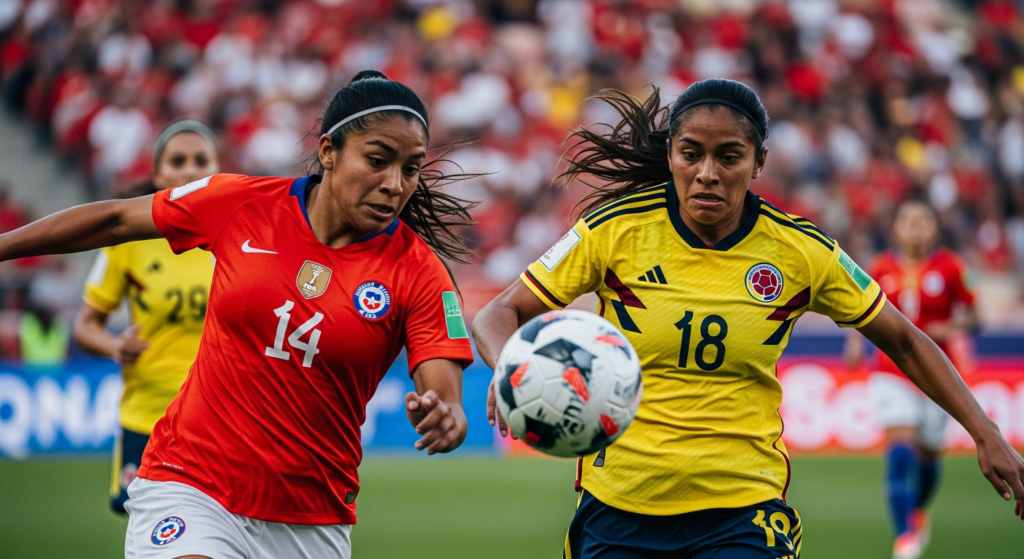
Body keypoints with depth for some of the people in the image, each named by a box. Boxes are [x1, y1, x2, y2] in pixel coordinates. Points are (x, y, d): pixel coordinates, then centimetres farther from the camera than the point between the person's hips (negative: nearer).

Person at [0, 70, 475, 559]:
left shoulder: (419, 272, -8)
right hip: (188, 484, -2)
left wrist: (442, 420, -39)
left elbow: (445, 398, -16)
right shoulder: (243, 204, -5)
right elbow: (116, 220, 8)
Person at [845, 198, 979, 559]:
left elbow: (972, 314, 3)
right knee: (900, 448, -18)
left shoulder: (950, 268, -4)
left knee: (928, 452, 12)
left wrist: (953, 327, -17)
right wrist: (856, 340, -2)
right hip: (893, 374, -1)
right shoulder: (881, 268, 1)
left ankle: (918, 512, 44)